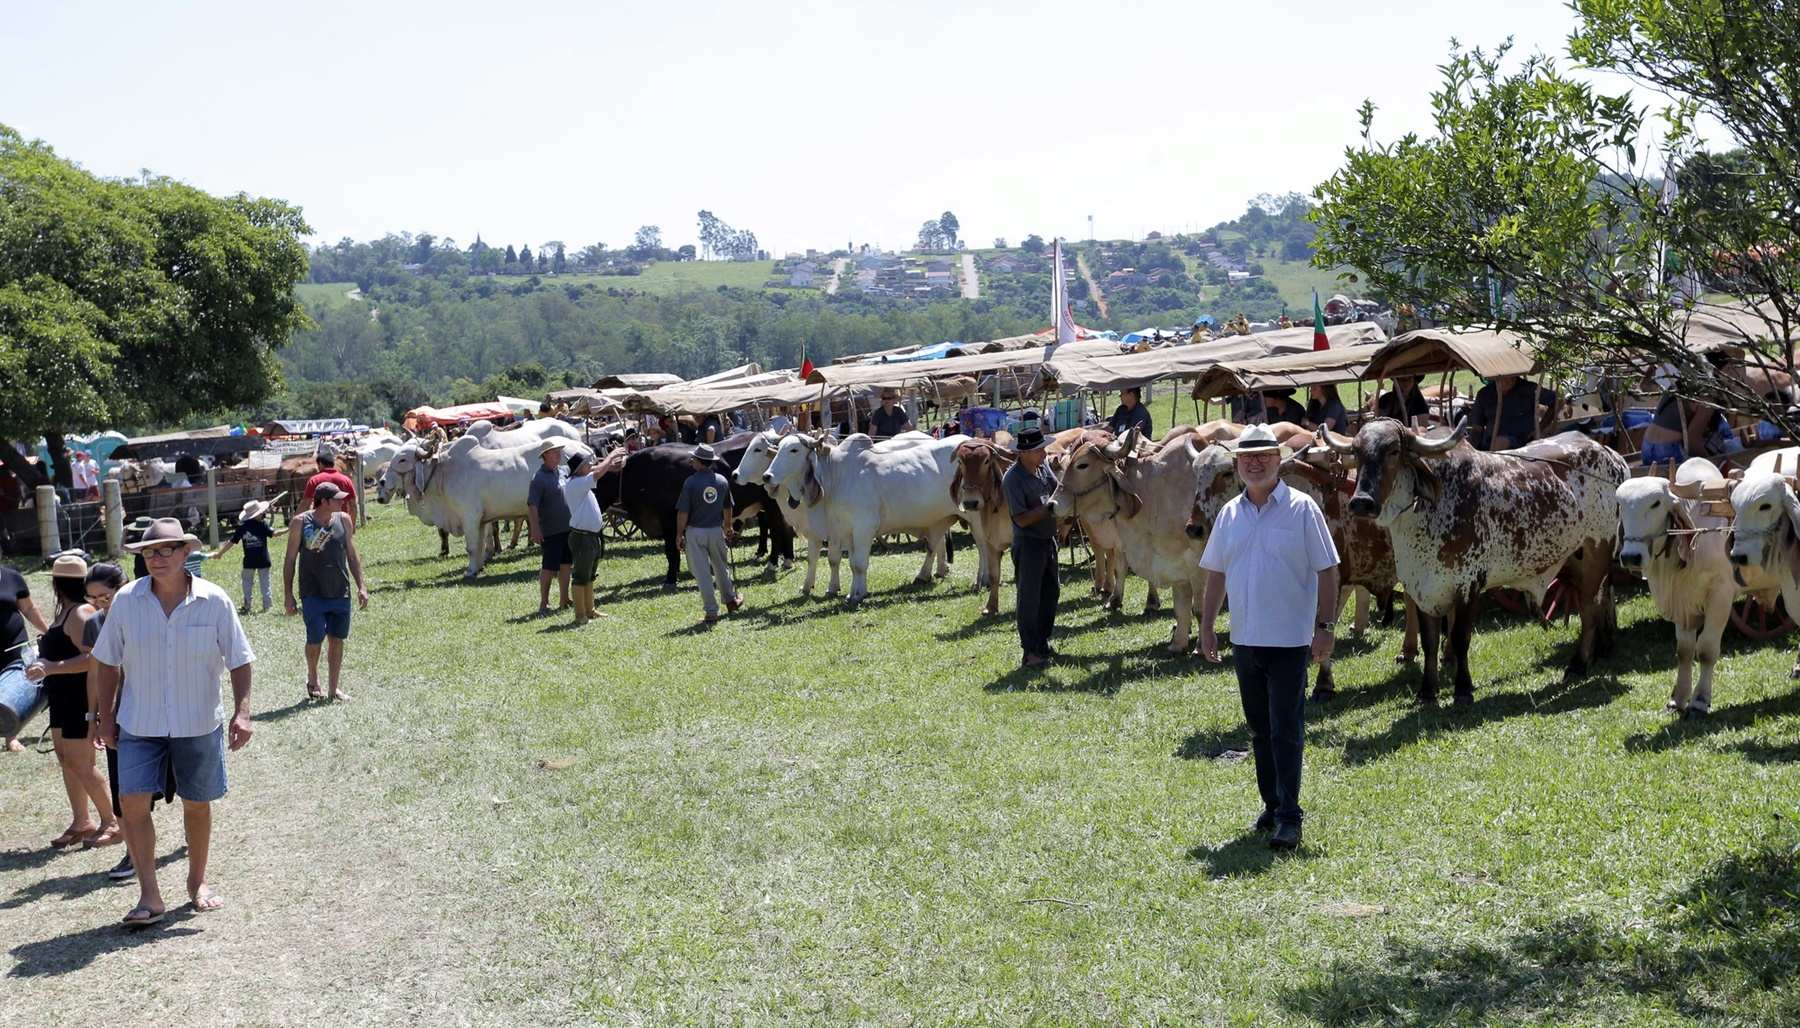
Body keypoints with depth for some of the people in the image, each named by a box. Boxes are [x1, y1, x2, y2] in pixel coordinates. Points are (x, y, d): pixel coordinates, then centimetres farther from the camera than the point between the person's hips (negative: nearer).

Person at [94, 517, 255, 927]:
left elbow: (239, 661, -2)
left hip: (199, 724, -1)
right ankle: (149, 896, -4)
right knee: (132, 801, -10)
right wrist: (106, 716, 7)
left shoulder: (214, 601, -9)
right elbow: (108, 661, 6)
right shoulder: (126, 601, -5)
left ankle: (198, 881, 30)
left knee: (197, 803, 10)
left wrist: (242, 712, -11)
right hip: (139, 724, 1)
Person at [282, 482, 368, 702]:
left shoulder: (344, 520, 4)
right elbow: (290, 560, 0)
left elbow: (352, 556, 11)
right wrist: (288, 594, -2)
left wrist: (361, 587, 5)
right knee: (315, 638, -6)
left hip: (340, 593, 3)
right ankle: (312, 677, 22)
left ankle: (334, 688, 14)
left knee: (337, 639, 5)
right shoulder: (300, 523, -6)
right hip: (313, 593, -3)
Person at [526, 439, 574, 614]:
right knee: (549, 567, -2)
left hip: (568, 528, 7)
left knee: (565, 564, 13)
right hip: (550, 531, -7)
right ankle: (544, 603, 6)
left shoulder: (564, 473, 8)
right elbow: (532, 505, -18)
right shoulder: (539, 478, -13)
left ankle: (565, 600, 22)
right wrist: (535, 529, -23)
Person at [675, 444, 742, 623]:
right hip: (716, 531, 4)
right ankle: (731, 600, 35)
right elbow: (727, 508, 11)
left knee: (702, 573, 2)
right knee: (721, 568, 22)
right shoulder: (722, 481, -1)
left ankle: (711, 611, 2)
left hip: (695, 532, -4)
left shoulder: (691, 482, -15)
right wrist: (728, 527, 25)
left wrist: (679, 533, -4)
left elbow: (683, 512, -14)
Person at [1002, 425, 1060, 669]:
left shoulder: (1042, 468, 3)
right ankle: (1030, 652, 6)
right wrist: (1049, 507, -24)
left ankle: (1042, 644, 29)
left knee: (1051, 593, 16)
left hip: (1048, 541, 8)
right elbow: (1022, 519, -21)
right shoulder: (1013, 479, -20)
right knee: (1029, 600, -1)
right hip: (1028, 545, -8)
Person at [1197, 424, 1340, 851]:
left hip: (1290, 640, -5)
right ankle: (1272, 805, 26)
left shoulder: (1302, 509, -6)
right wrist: (1206, 626, 10)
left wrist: (1326, 627, -11)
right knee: (1260, 729, 14)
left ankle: (1288, 817, -2)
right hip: (1244, 640, 5)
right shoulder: (1230, 514, 8)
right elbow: (1216, 573, 15)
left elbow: (1326, 571, -6)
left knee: (1286, 731, -6)